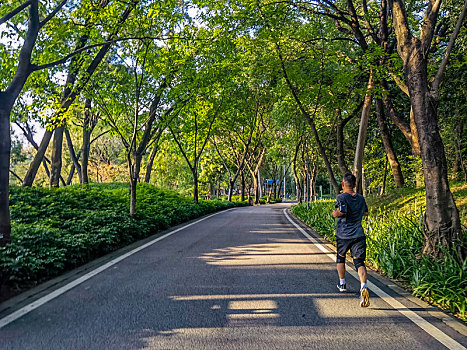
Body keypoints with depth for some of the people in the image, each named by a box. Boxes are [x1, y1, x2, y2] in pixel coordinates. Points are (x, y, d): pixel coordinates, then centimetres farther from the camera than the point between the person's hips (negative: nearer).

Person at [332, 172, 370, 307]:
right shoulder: (361, 198, 9)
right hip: (359, 235, 3)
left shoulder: (341, 197, -9)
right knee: (359, 262, -3)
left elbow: (341, 211, -25)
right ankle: (363, 286, -26)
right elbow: (366, 212, 23)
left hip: (343, 235, -2)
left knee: (340, 258, 22)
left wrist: (335, 213, -5)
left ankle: (342, 284, 35)